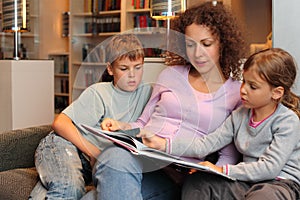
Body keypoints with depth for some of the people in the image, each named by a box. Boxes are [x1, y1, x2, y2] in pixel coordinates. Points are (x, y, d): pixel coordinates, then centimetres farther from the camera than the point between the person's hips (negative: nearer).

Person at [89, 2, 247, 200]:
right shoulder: (171, 75, 17)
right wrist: (122, 127, 1)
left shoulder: (237, 92, 10)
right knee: (115, 157, -36)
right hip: (142, 156, 3)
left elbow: (229, 153, 9)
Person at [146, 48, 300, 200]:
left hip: (281, 183, -5)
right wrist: (165, 145, -11)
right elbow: (206, 144, 1)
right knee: (196, 181, -13)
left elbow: (271, 167, -20)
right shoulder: (239, 115, 7)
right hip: (248, 181, 5)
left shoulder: (288, 120, -11)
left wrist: (223, 170, -23)